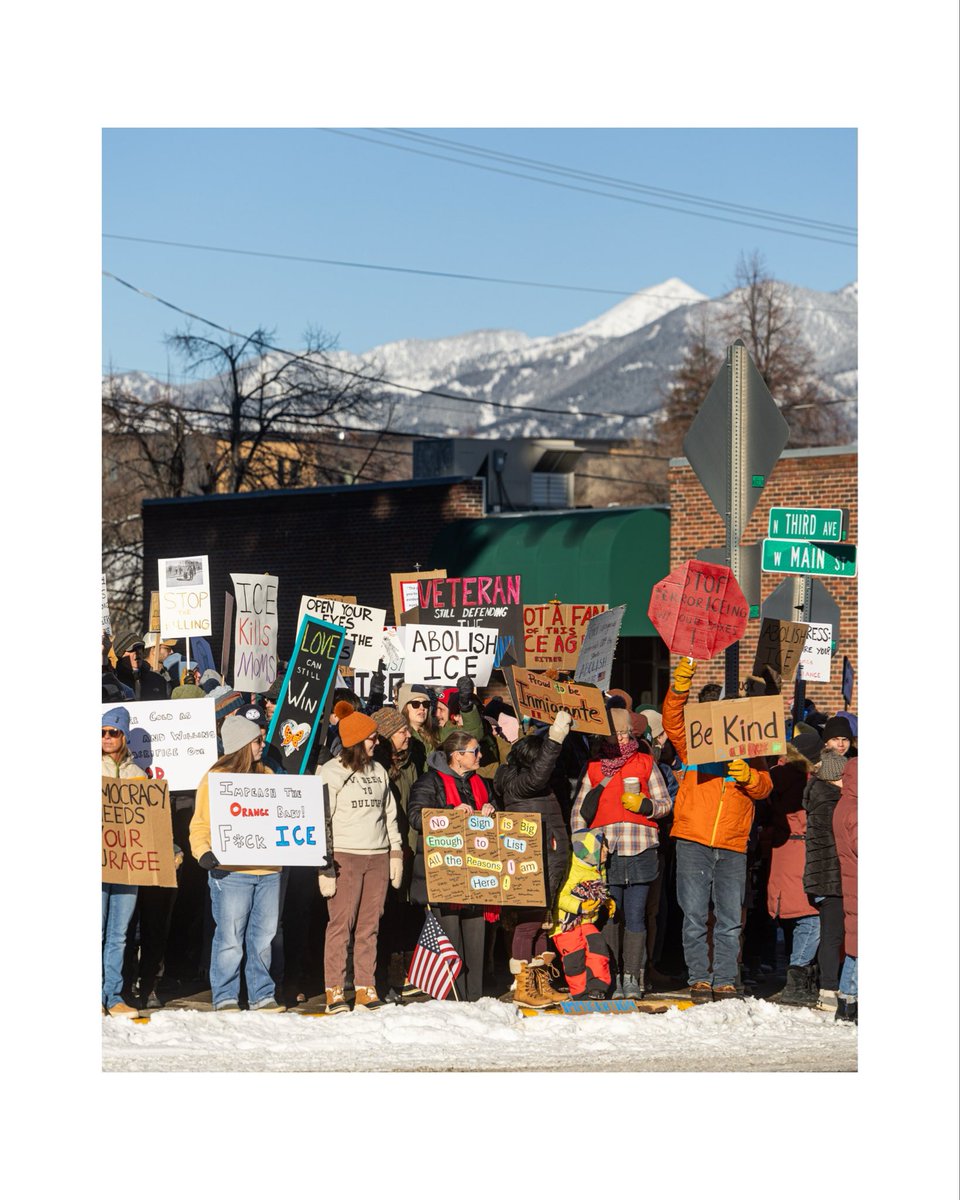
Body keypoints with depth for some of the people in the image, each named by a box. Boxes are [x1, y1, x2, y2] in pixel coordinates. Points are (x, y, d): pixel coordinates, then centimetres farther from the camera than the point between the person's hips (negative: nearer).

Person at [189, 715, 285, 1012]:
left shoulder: (266, 775, 17)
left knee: (263, 936, 7)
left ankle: (262, 995, 15)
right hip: (230, 872, -5)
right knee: (230, 937, -5)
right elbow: (201, 825, -2)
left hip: (268, 870, 6)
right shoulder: (214, 779, 0)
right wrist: (203, 852, -19)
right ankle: (225, 998, 2)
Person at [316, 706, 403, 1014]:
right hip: (345, 857, -5)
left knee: (369, 927, 4)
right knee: (341, 925, -7)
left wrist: (396, 852, 13)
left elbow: (390, 813, 21)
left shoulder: (378, 771, 16)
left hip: (378, 857, 5)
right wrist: (325, 865, -11)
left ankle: (366, 989, 7)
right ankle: (335, 992, -5)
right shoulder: (331, 772, -2)